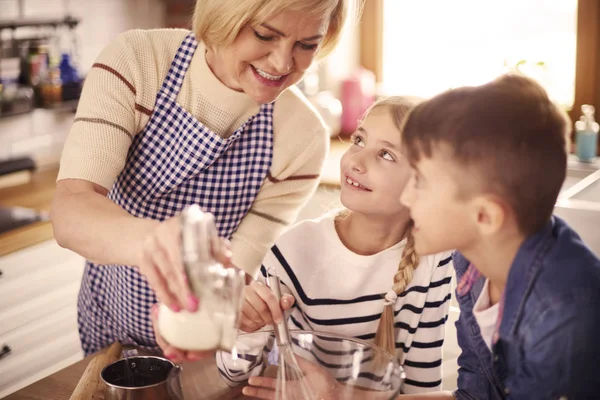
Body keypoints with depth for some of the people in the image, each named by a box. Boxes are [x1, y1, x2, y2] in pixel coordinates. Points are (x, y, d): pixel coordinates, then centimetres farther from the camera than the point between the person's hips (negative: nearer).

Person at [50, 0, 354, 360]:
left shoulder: (304, 139, -24)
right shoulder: (134, 62, -25)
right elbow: (69, 212, -35)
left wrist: (199, 312, -45)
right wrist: (147, 238, -57)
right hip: (111, 319, 1)